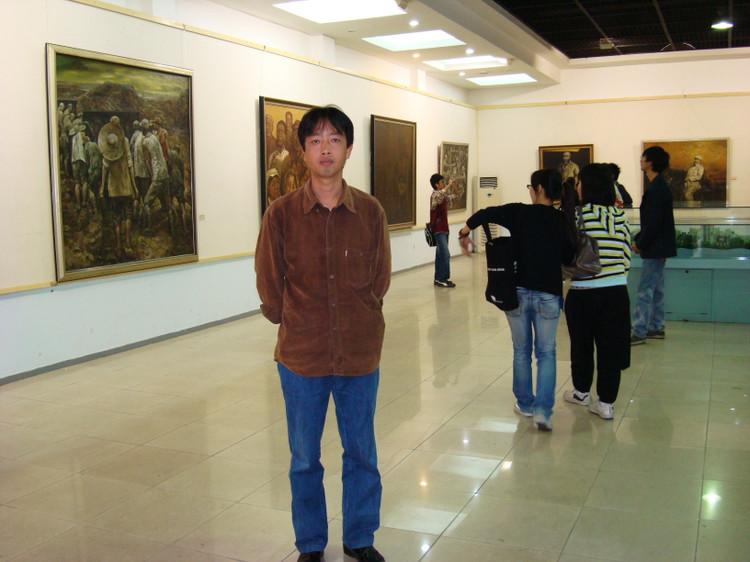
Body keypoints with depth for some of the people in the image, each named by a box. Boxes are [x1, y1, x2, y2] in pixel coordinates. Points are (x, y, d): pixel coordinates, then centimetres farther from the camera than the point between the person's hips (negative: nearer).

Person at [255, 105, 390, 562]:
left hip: (360, 355, 1)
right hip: (301, 357, -1)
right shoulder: (282, 213, -7)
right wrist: (296, 326, 5)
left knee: (362, 455, 15)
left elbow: (379, 280, 5)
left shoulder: (371, 212, -4)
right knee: (305, 460, 13)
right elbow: (269, 285, -1)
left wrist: (356, 322, 4)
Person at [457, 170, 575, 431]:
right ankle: (543, 410, -4)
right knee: (546, 353, 9)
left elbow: (484, 215, -14)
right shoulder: (563, 221, -2)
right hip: (548, 294, 1)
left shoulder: (519, 213, -8)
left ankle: (525, 404, 26)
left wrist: (465, 231, 4)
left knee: (521, 351, 16)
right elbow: (569, 257, 6)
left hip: (518, 292, 0)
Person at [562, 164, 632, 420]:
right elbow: (627, 255, 6)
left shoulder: (578, 214, -9)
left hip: (584, 292, -3)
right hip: (617, 291, 3)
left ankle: (581, 391, 32)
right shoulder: (620, 215, 3)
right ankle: (606, 402, 12)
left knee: (581, 344, 16)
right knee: (610, 346, 8)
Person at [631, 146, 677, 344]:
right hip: (659, 246, 10)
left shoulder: (656, 189, -19)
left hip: (655, 248, -10)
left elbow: (653, 222, -22)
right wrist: (638, 239, 11)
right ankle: (656, 328, 22)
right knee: (656, 289, 15)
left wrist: (640, 243, -12)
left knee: (645, 290, -8)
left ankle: (639, 332, -6)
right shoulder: (659, 186, 13)